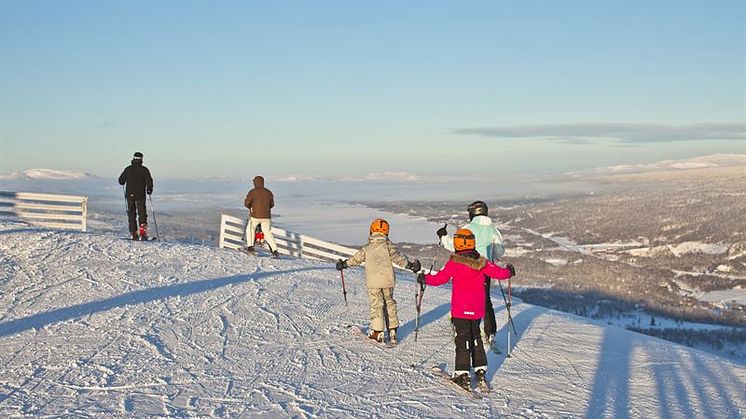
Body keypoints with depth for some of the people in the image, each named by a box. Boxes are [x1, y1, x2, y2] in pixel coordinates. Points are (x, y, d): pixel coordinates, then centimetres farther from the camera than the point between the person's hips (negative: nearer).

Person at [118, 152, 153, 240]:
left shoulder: (128, 169, 1)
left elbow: (121, 181, 5)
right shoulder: (144, 170, -4)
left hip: (130, 195, 2)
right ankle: (143, 231, -11)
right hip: (140, 195, -2)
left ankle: (134, 234, 5)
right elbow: (149, 181, -11)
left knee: (132, 214, 9)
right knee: (142, 213, 5)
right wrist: (149, 190, 7)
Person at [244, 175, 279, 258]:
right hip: (266, 217, 3)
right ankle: (274, 251, -3)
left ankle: (250, 247, 13)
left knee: (250, 229, 20)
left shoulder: (252, 192, -5)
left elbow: (247, 203, -6)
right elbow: (272, 204, 15)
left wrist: (251, 207, 15)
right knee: (268, 234, 9)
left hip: (255, 215, -3)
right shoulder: (268, 192, 7)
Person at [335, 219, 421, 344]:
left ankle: (377, 332, -4)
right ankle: (392, 330, 13)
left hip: (373, 283, -1)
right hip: (387, 281, 1)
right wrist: (410, 265, -7)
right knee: (389, 303, 13)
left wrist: (344, 264, 23)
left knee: (376, 305, 2)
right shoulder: (388, 246, -2)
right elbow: (398, 257, -11)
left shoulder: (367, 248, 2)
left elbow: (356, 259, 9)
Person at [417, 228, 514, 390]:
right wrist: (509, 272, 27)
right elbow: (499, 272, 6)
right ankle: (480, 370, 21)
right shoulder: (482, 262, -1)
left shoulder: (454, 263, -12)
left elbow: (439, 278, -8)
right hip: (477, 310, 4)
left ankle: (463, 374, -7)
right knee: (475, 337, 19)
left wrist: (425, 278, 10)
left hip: (460, 310, -4)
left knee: (462, 339, -2)